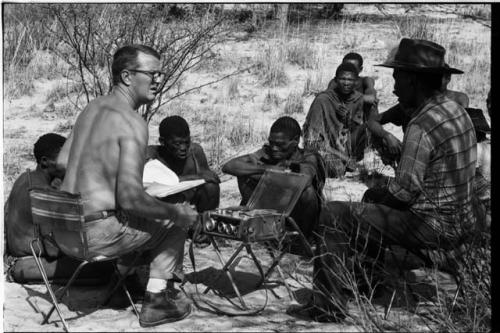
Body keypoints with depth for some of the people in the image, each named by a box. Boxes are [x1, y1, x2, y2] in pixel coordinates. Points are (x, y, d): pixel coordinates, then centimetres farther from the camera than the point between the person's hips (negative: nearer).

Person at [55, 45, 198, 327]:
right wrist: (176, 213, -9)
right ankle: (156, 301, 11)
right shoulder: (132, 123, -18)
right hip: (96, 234, -8)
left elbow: (62, 161, 20)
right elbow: (130, 198, -24)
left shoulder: (93, 108, 9)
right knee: (175, 223, 12)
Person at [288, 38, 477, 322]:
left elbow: (405, 191, -22)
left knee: (335, 216, -7)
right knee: (376, 205, 30)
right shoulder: (456, 110, 9)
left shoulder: (422, 125, -22)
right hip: (461, 223, 10)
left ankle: (329, 306, -5)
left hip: (433, 228, -10)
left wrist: (374, 200, -1)